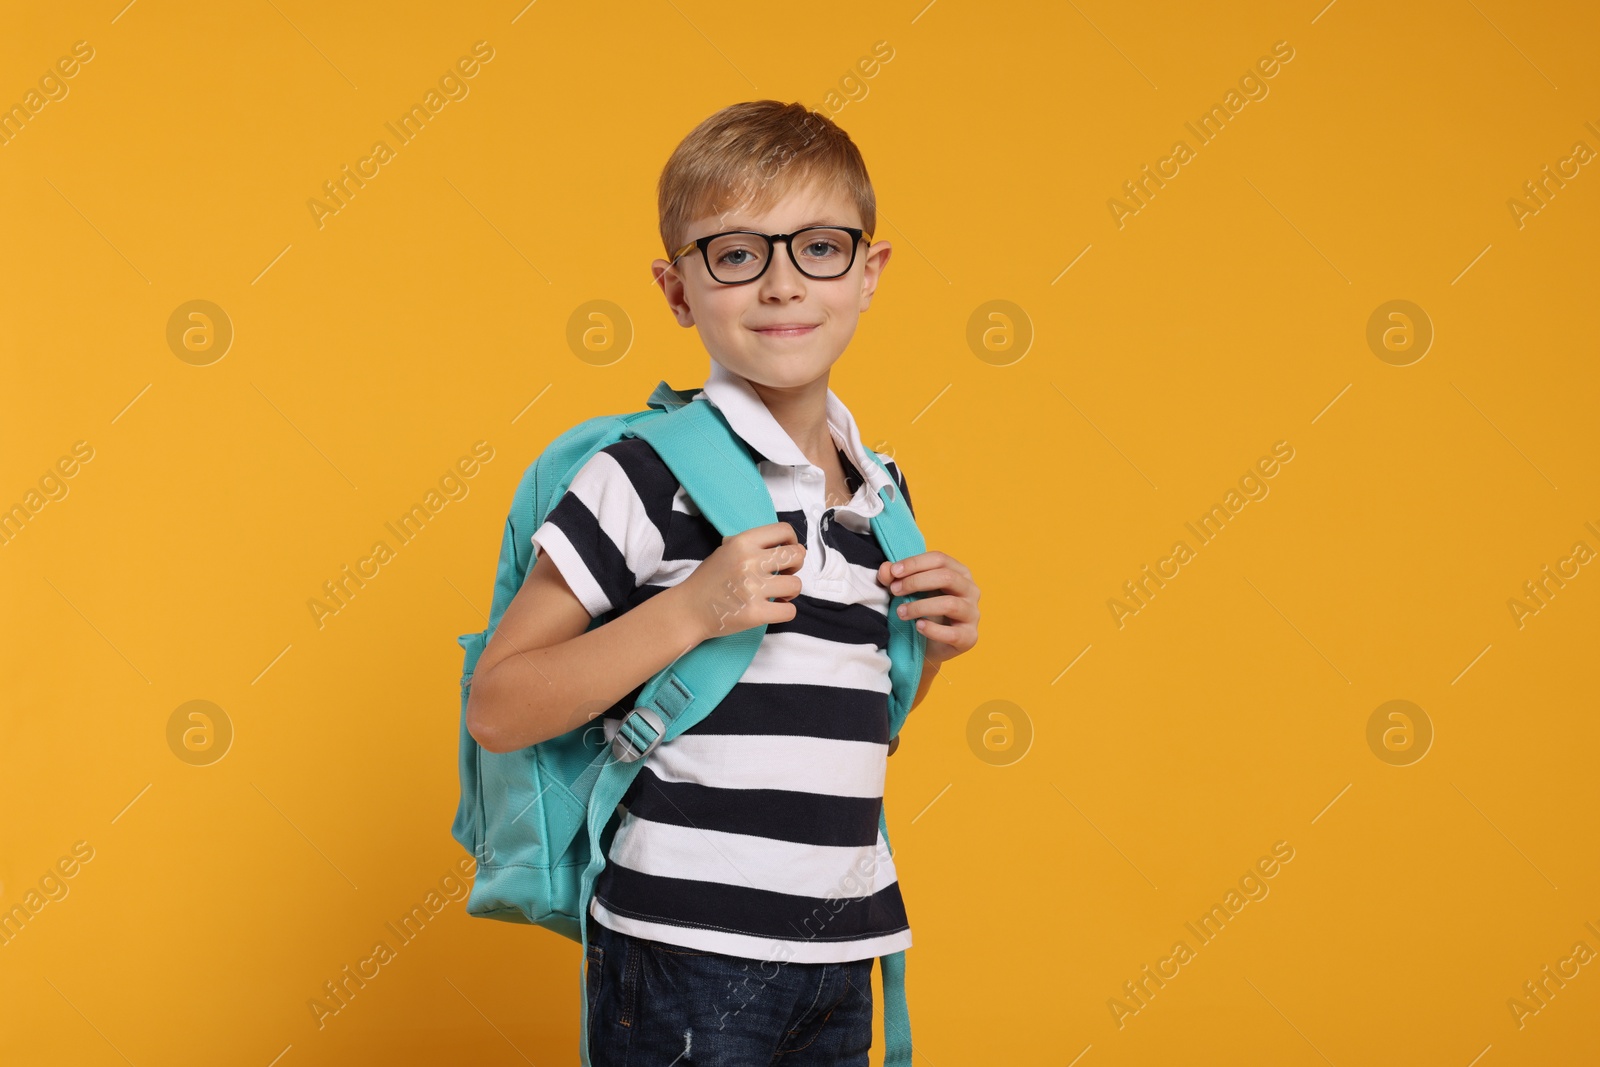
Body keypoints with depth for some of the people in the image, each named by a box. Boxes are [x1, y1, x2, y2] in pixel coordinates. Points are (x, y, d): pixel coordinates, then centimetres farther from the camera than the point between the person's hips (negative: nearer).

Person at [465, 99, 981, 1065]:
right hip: (689, 958, -6)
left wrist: (931, 646, 2)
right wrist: (689, 612, -21)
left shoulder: (881, 491, 9)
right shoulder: (649, 477, -12)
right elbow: (497, 711, -13)